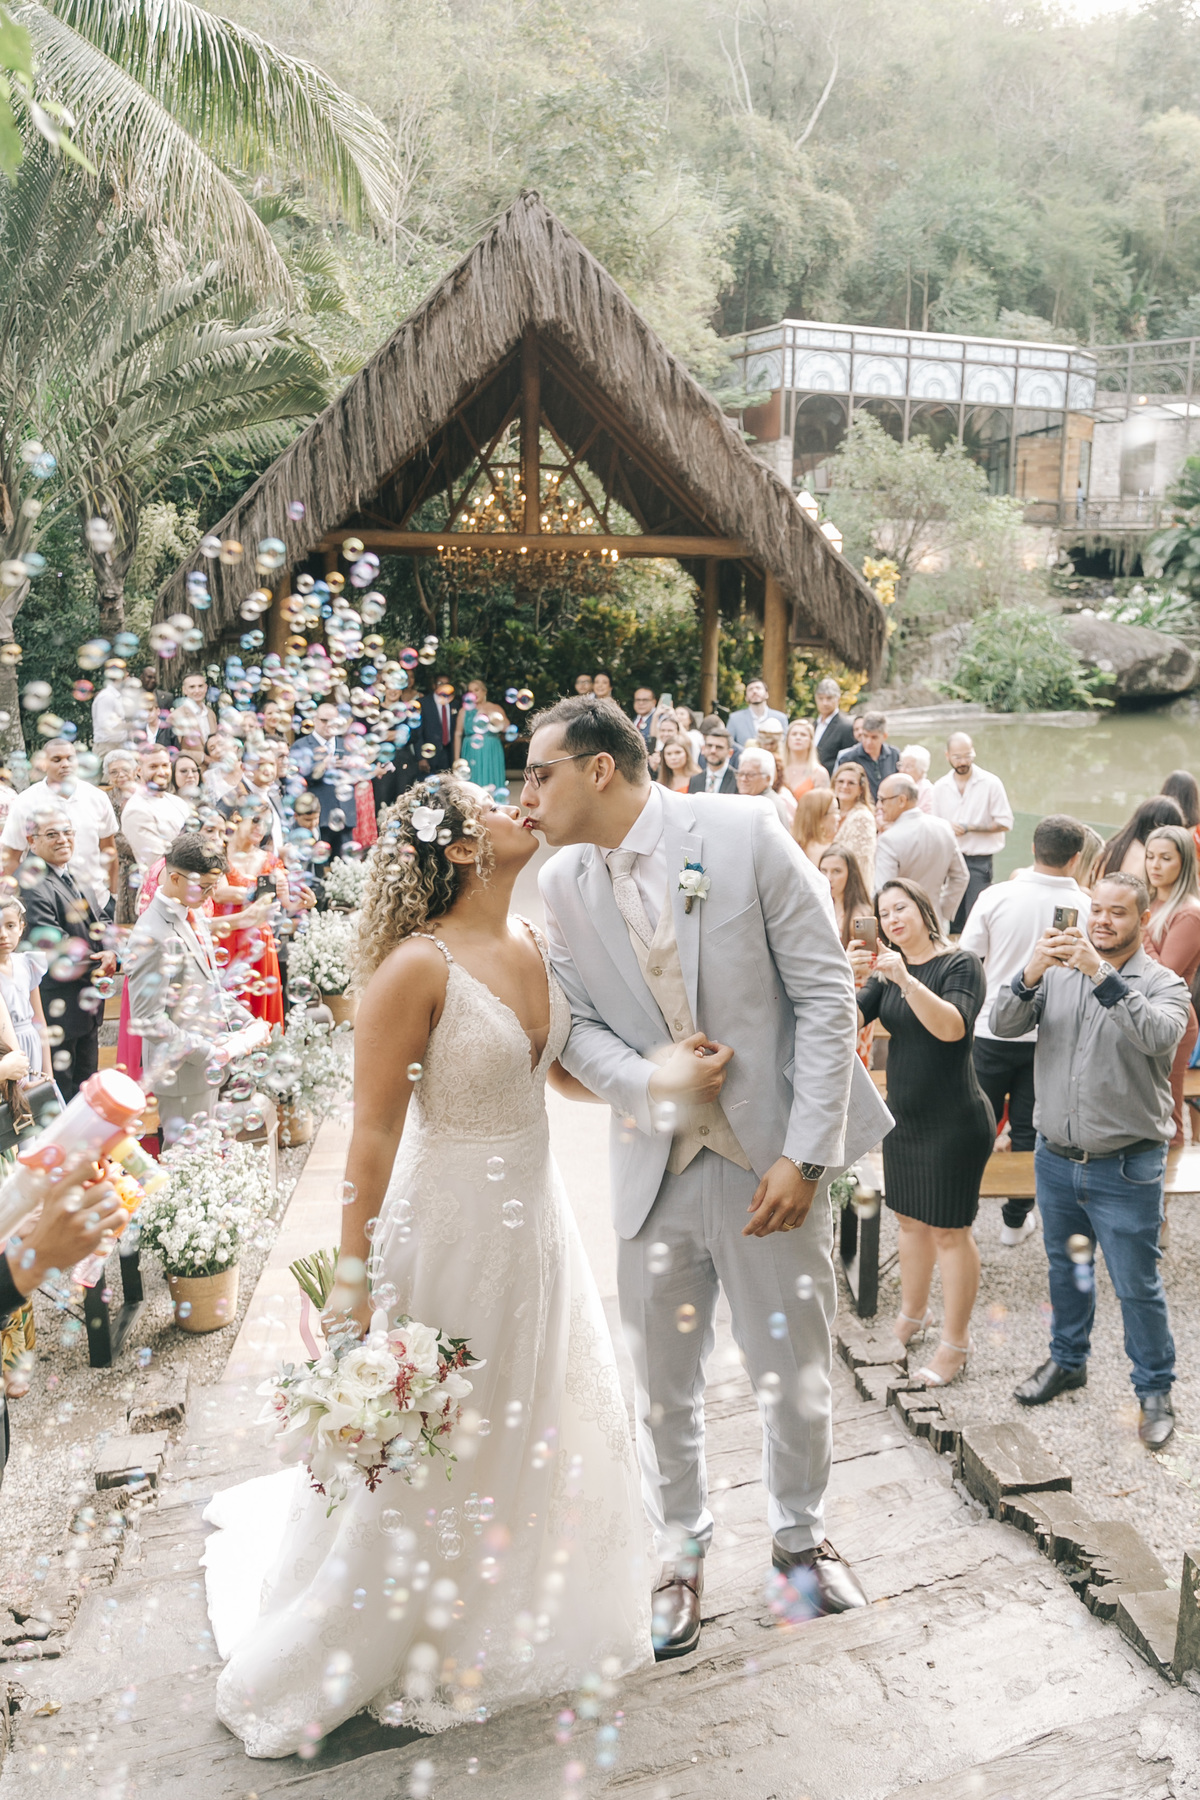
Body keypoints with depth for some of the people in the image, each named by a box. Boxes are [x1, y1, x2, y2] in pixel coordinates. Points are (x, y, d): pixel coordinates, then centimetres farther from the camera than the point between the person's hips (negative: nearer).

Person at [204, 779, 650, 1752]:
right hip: (448, 1227, -7)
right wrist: (353, 1283, -18)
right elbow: (373, 1133, -21)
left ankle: (514, 1614, 51)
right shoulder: (417, 968, -22)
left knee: (543, 1420, 23)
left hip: (535, 1214, 7)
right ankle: (304, 1667, 35)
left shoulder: (536, 942, 0)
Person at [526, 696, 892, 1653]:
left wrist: (804, 1154, -15)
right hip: (656, 1167, 3)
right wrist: (649, 1079, -17)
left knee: (796, 1372, 13)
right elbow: (573, 1021, 5)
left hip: (773, 1158, -2)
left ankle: (802, 1535, 42)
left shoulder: (744, 834, -13)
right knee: (663, 1383, 15)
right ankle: (681, 1554, 40)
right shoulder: (563, 881, -1)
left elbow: (826, 993, -12)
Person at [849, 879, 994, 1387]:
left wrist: (906, 980, -38)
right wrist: (851, 980, -23)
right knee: (909, 1219, 17)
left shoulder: (960, 964, -11)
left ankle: (956, 1342, 11)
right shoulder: (885, 971, 8)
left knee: (949, 1229, 0)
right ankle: (913, 1314, 35)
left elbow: (952, 1026, -28)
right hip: (903, 1115, 7)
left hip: (954, 1121, -7)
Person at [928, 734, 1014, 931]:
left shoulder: (991, 783, -4)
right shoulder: (940, 787, 7)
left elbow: (1005, 823, -6)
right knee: (952, 920, 7)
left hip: (979, 861, -4)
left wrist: (969, 828, -11)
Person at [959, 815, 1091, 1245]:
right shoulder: (1086, 908, -12)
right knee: (1028, 1129, 14)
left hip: (992, 1029, 0)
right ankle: (1016, 1219, 25)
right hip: (1051, 1036, 0)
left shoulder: (996, 896, -12)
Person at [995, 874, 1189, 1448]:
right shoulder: (1059, 972, 3)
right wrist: (1031, 974, -25)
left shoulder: (1163, 984, -6)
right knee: (1064, 1266, 21)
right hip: (1055, 1158, 4)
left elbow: (1158, 1036, -28)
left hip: (1125, 1169, -4)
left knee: (1137, 1286, 5)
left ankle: (1155, 1389, 24)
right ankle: (1067, 1360, 41)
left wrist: (1102, 976, -35)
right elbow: (1004, 1025, -8)